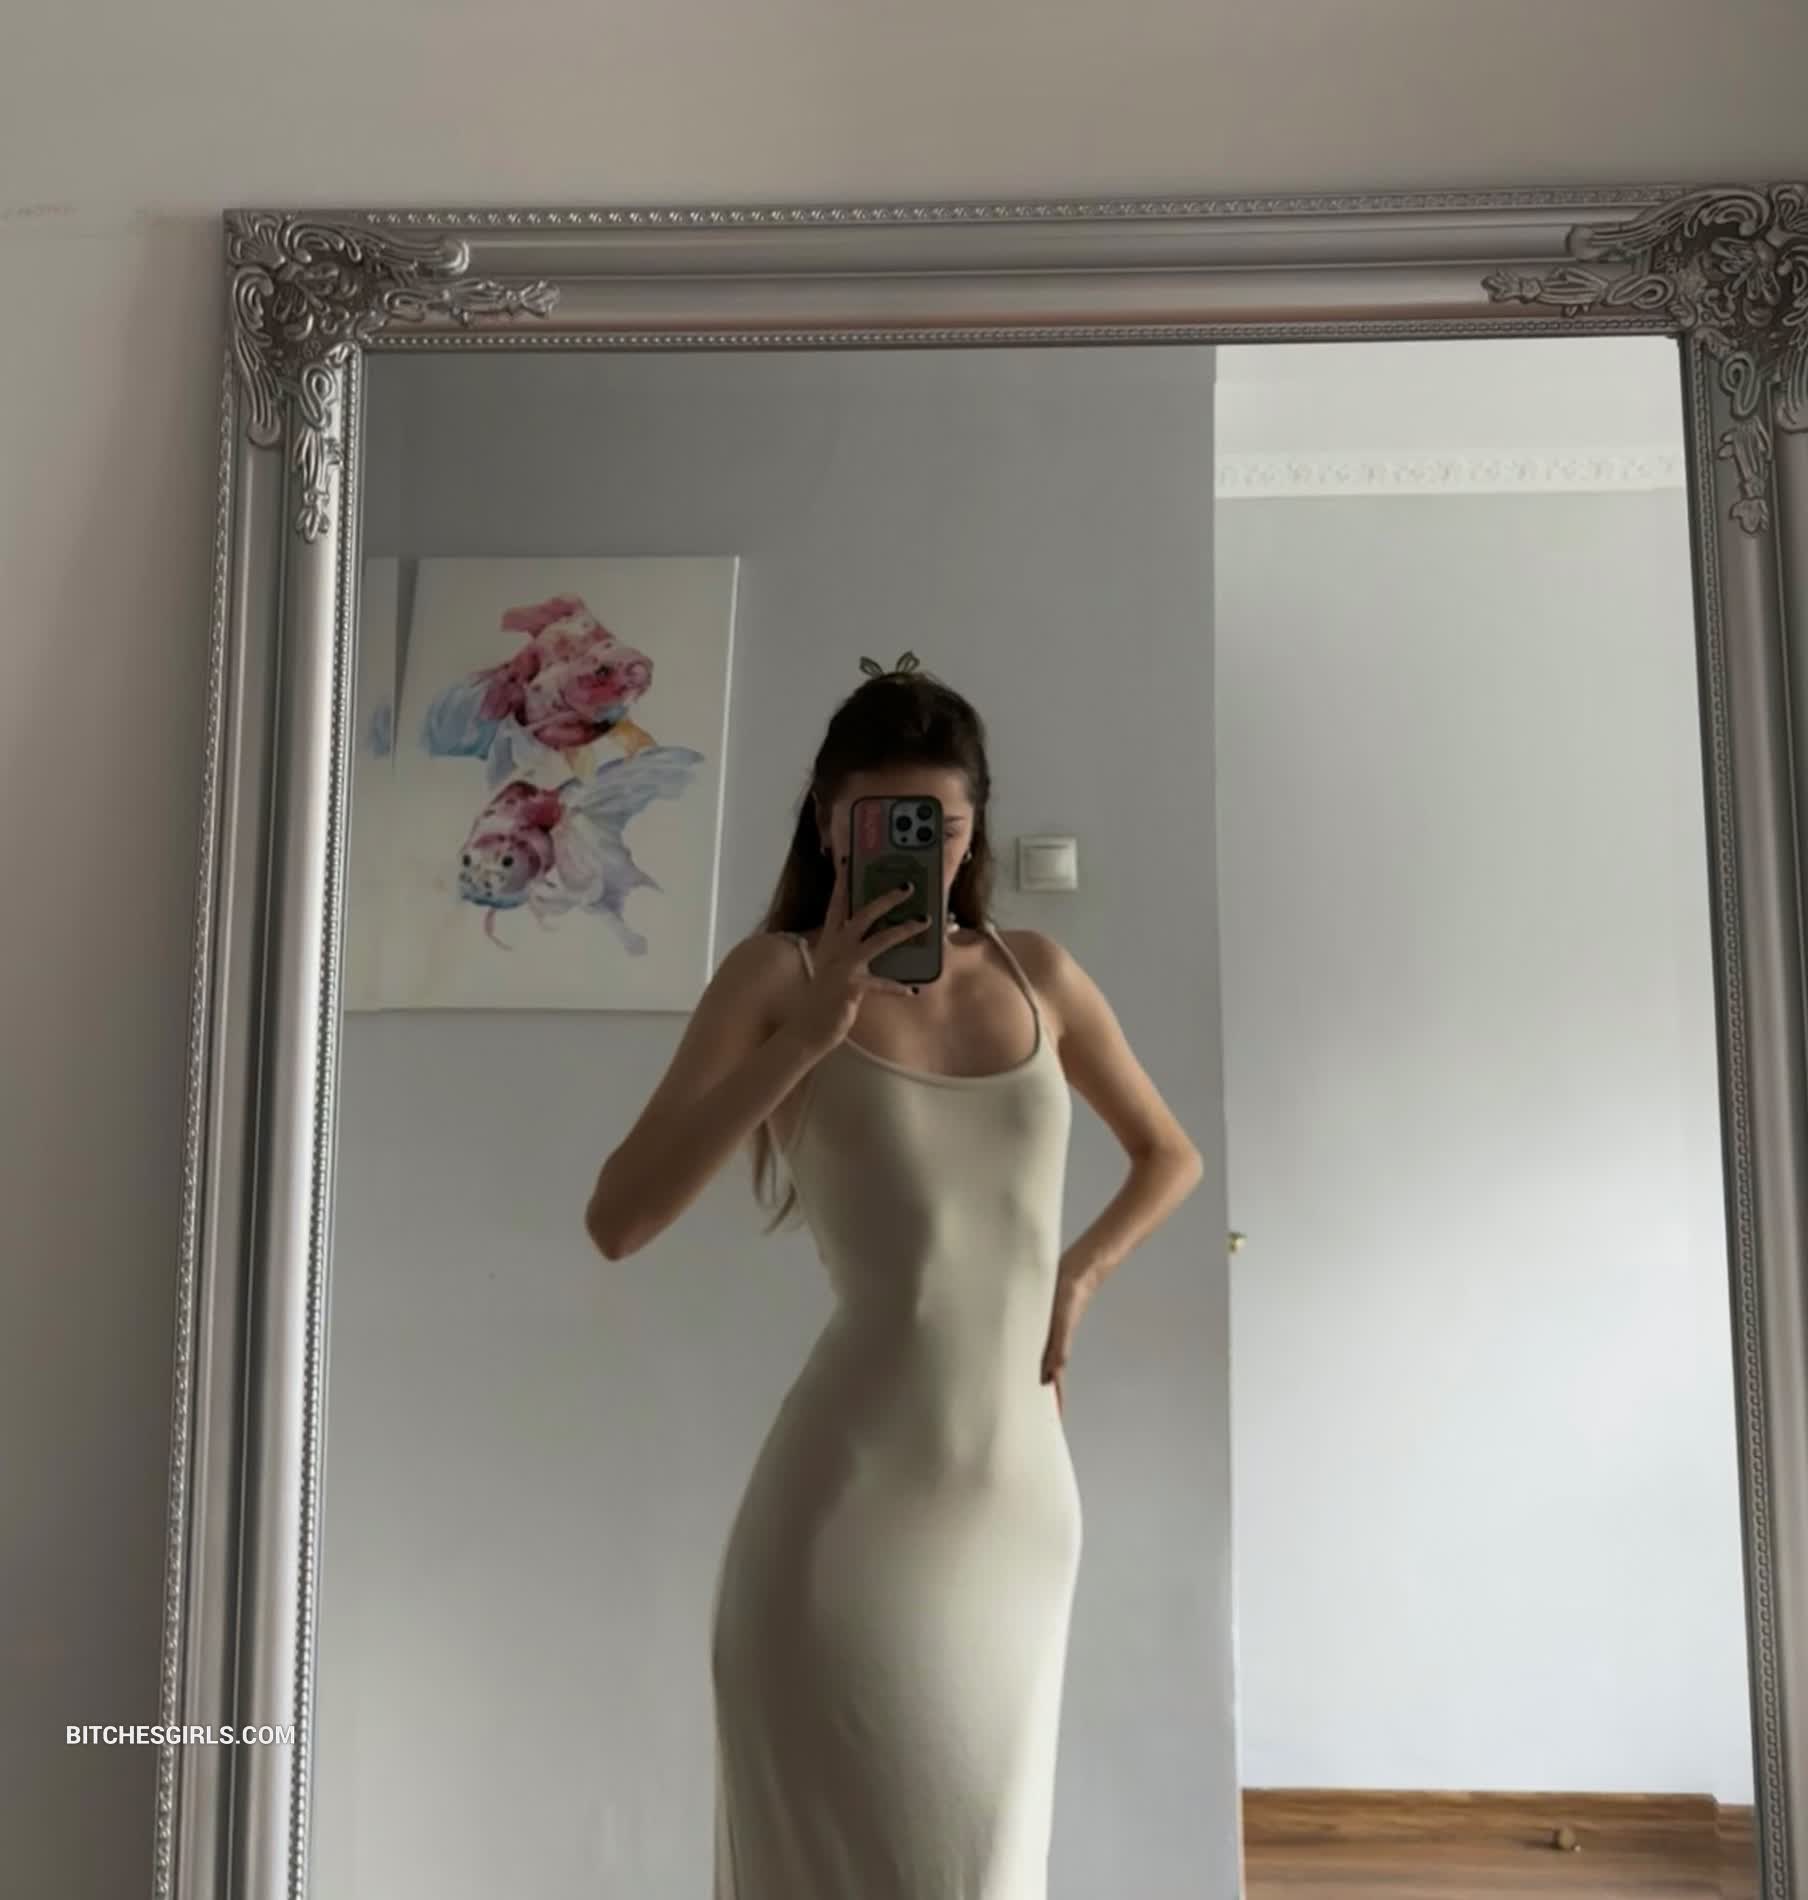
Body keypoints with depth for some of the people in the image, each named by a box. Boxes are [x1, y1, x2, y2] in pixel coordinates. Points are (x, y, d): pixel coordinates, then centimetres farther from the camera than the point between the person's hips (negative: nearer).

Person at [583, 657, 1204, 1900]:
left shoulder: (1035, 971, 7)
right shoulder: (779, 973, -5)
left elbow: (1171, 1157, 22)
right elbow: (619, 1223, -15)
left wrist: (1079, 1275, 7)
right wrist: (808, 1032, -20)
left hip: (1025, 1490, 5)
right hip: (857, 1493, -4)